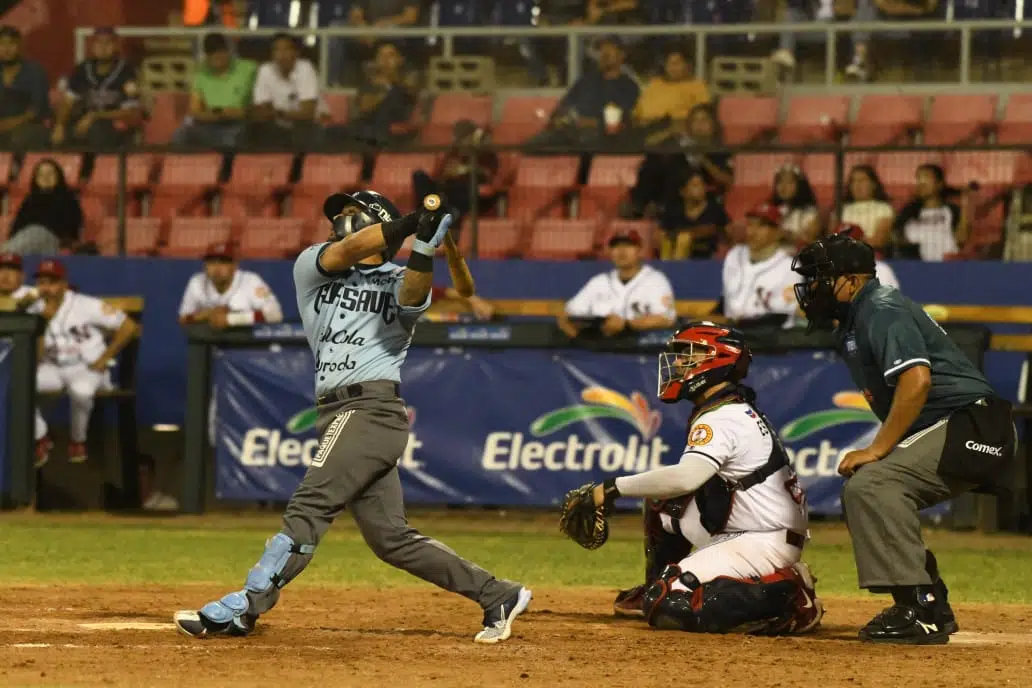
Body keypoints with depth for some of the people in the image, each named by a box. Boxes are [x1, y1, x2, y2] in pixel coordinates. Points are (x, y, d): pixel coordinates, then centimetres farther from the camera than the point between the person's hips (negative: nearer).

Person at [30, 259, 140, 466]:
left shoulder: (85, 306, -12)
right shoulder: (35, 313, 1)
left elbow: (129, 327, -12)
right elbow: (36, 357, -5)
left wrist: (103, 359, -11)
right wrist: (43, 324, -16)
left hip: (88, 369, -4)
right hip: (53, 370, 4)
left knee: (80, 389, -41)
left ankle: (77, 440, -11)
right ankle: (40, 438, -4)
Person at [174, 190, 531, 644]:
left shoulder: (395, 282, 4)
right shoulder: (311, 266, 16)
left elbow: (414, 297, -20)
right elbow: (344, 251, -4)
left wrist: (424, 248, -37)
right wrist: (410, 223, -14)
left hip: (373, 409, -6)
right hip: (341, 413, 7)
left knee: (309, 506, -16)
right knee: (390, 538, 4)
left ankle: (244, 607, -20)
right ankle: (498, 596, 10)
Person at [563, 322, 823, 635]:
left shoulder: (722, 419, -17)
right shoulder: (740, 411, 16)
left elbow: (686, 478, -32)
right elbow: (691, 479, 18)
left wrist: (614, 488, -25)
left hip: (764, 544, -10)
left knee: (666, 607, -19)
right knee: (661, 502, 16)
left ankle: (785, 596, -16)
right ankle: (657, 588, 28)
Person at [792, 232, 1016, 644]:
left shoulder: (881, 311, -13)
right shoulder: (854, 321, 19)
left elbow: (917, 378, -27)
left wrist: (878, 448, -23)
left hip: (971, 427, -11)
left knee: (871, 485, -24)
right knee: (862, 492, 15)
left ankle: (919, 610, -27)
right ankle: (932, 607, 14)